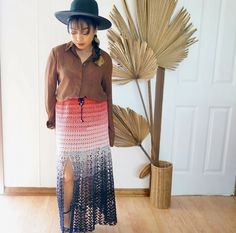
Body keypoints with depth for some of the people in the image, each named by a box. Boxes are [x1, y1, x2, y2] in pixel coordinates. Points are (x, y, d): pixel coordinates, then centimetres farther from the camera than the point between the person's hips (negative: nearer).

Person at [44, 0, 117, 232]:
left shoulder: (104, 59, -2)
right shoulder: (57, 53, -7)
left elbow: (108, 94, 6)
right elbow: (50, 89, 2)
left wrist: (110, 128, 9)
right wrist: (51, 118, 10)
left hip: (96, 121, 2)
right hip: (67, 120, -1)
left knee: (92, 171, 12)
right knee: (68, 173, 6)